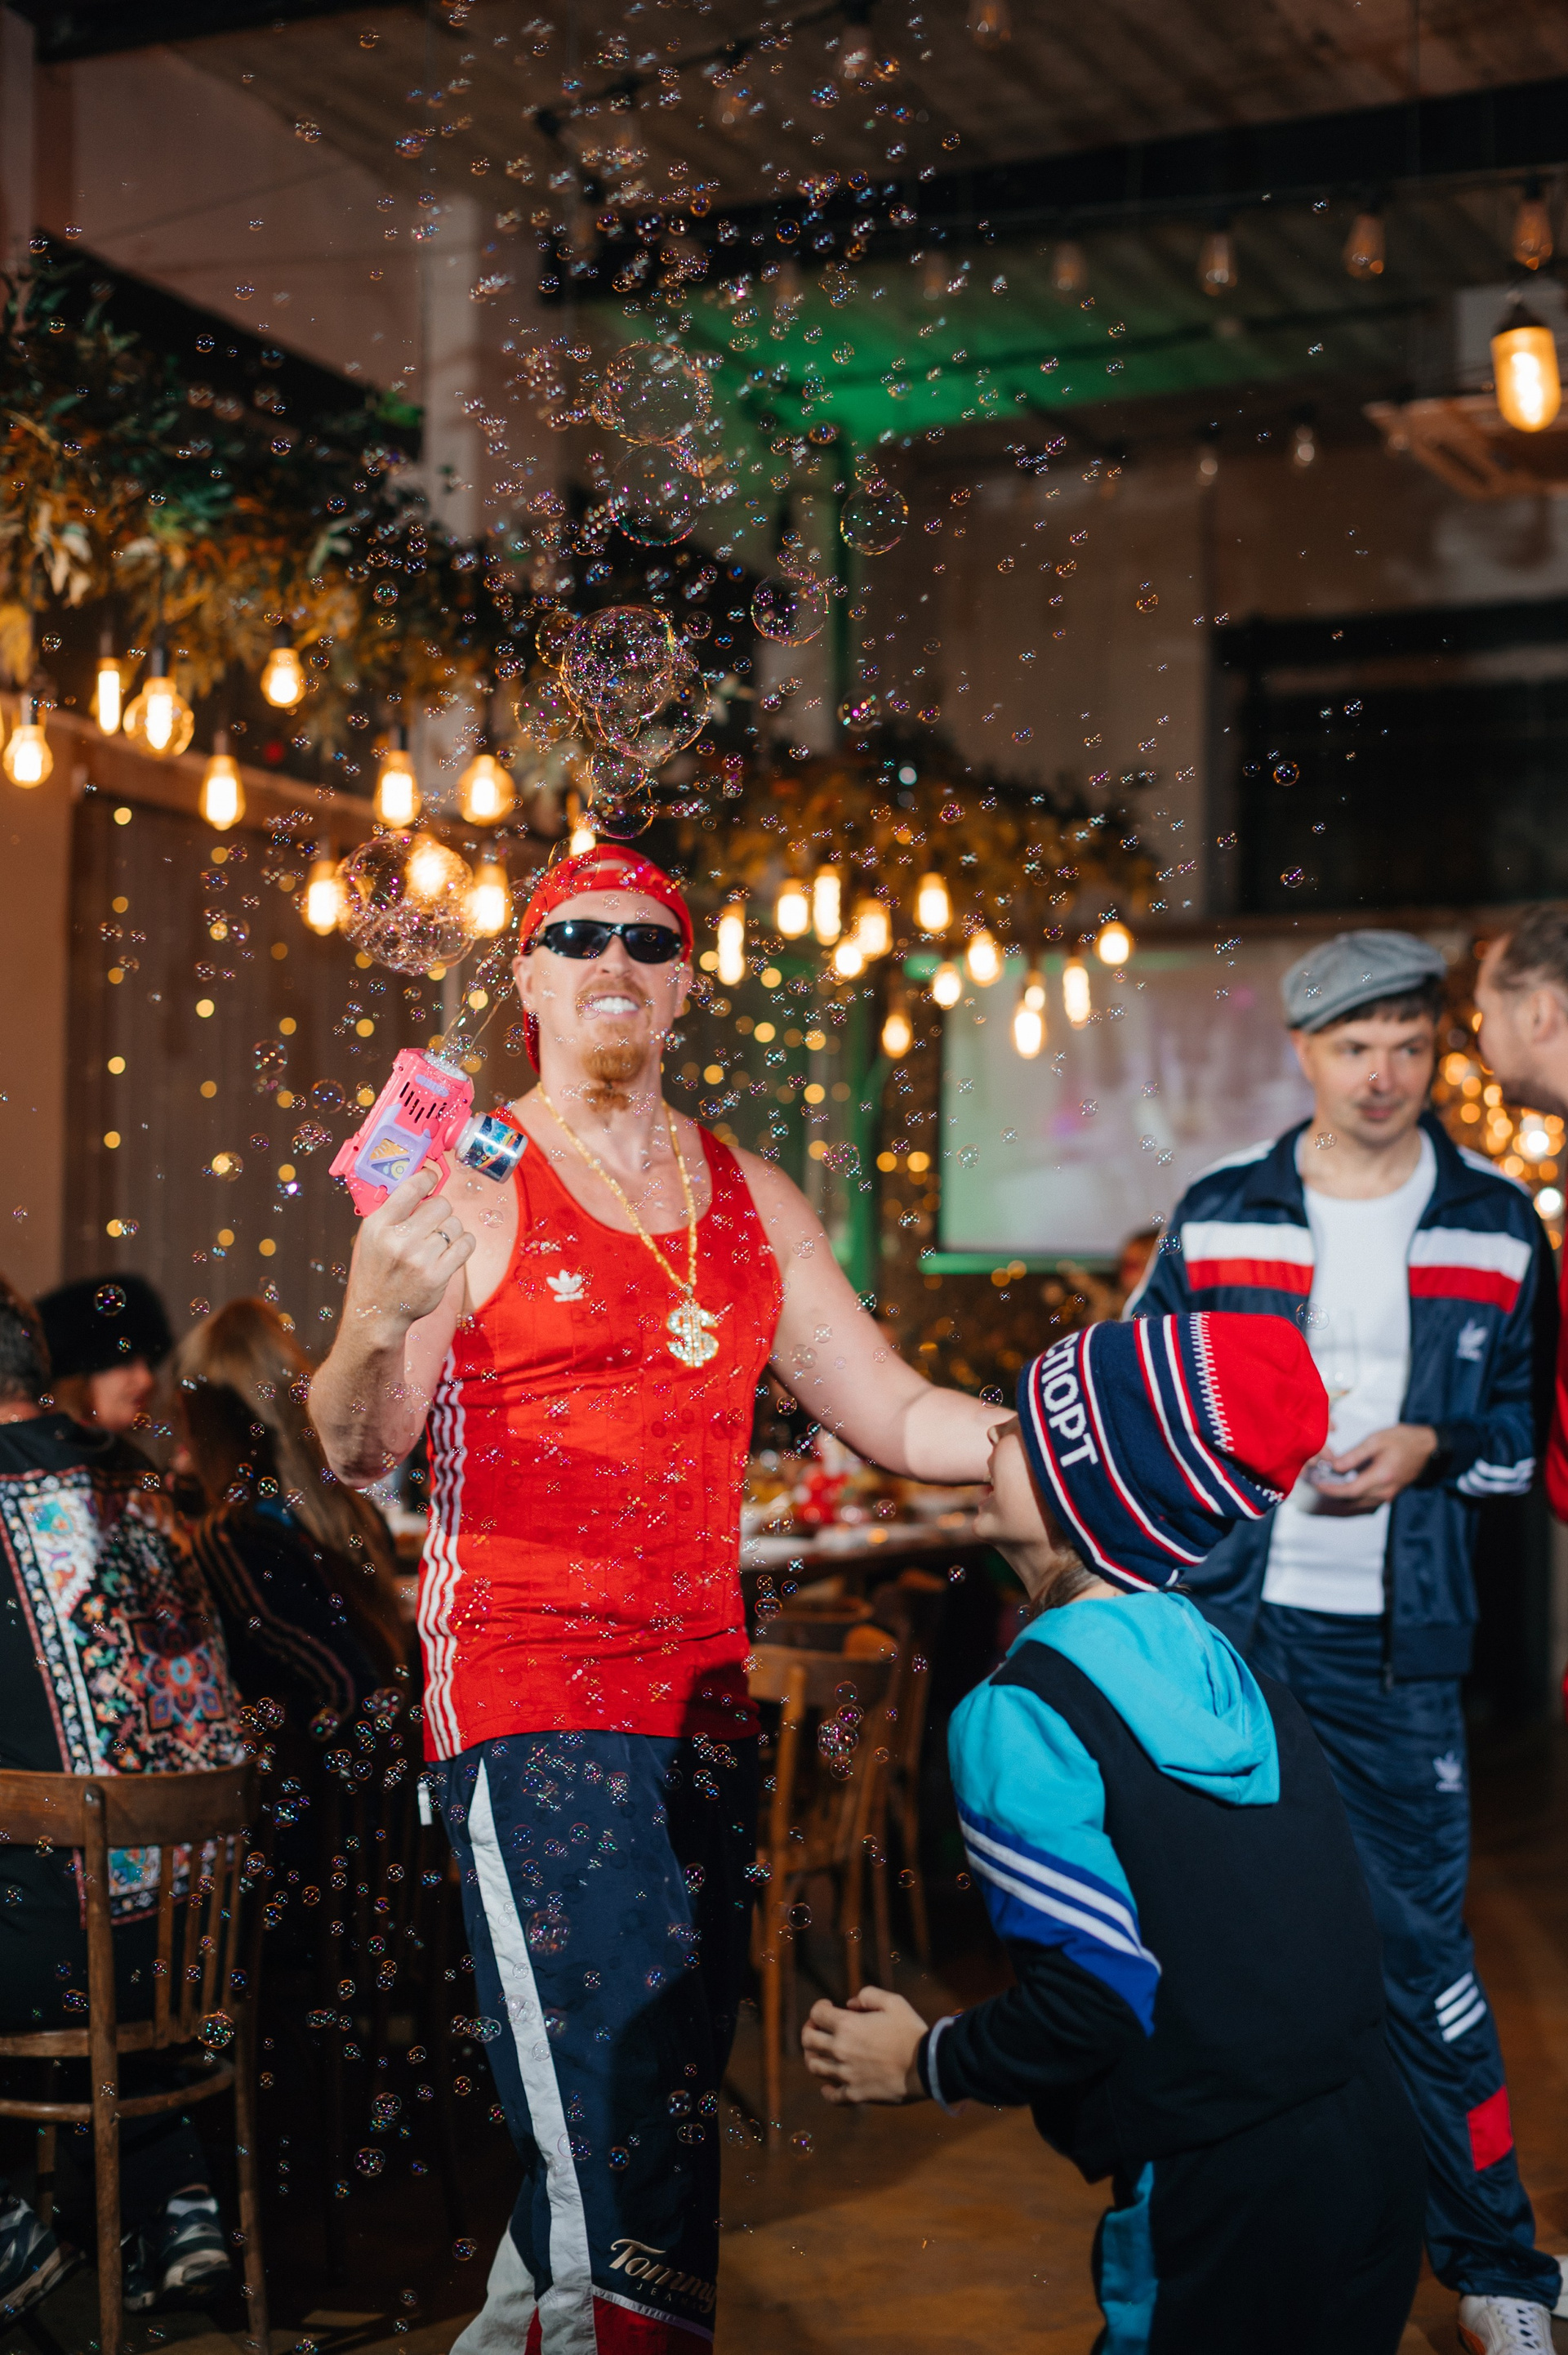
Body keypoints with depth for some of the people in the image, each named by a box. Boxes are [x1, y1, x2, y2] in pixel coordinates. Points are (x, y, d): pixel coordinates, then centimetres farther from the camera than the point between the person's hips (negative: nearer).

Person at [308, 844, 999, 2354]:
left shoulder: (750, 1200, 14)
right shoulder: (467, 1183, -2)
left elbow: (900, 1418, 15)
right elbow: (357, 1453, -8)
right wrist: (372, 1323, -30)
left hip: (702, 1691, 6)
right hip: (526, 1693, -5)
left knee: (678, 2085, 9)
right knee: (604, 2114, -14)